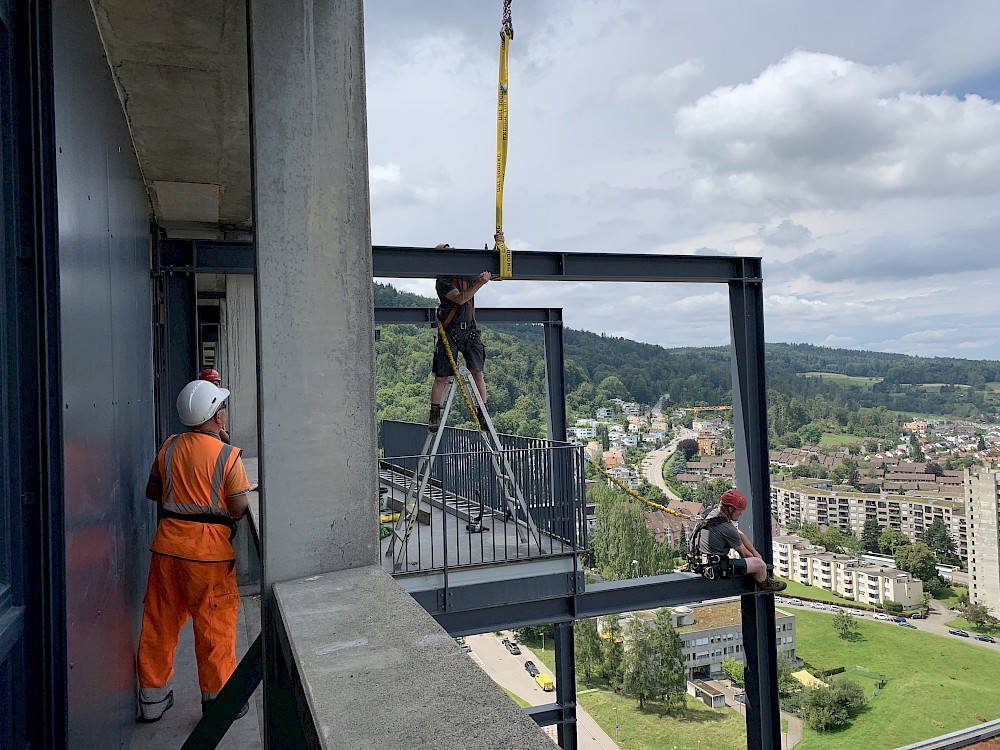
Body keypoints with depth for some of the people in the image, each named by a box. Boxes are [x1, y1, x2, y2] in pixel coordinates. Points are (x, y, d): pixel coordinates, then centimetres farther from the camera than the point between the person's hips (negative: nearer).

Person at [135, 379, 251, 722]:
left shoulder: (169, 447, 3)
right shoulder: (229, 456, -12)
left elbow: (152, 491, 14)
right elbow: (238, 509, -10)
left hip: (168, 543, 5)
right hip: (209, 550, -5)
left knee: (159, 620, 16)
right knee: (215, 623, 7)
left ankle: (152, 698, 28)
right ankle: (217, 699, 17)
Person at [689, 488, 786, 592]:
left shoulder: (713, 514, 6)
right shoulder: (727, 529, -22)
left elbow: (739, 534, 17)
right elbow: (744, 553, -4)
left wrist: (754, 552, 17)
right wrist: (754, 558, 16)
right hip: (716, 569, -10)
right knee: (760, 564, -7)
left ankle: (763, 574, 37)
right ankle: (764, 584, 27)